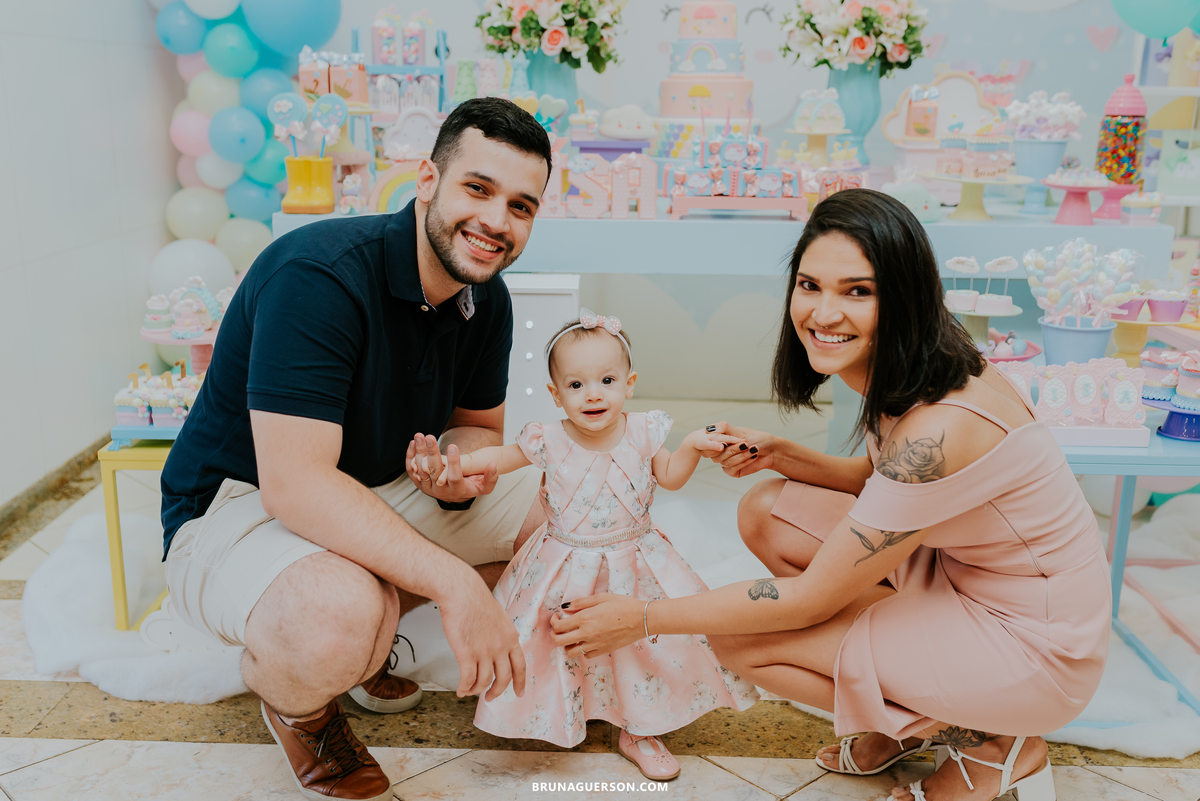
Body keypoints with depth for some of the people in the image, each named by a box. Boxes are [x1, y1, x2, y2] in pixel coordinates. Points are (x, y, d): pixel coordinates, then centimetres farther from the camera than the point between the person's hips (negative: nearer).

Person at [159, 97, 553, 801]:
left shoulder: (486, 300, -4)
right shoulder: (317, 275, -29)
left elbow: (479, 425, 9)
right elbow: (295, 484, -34)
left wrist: (462, 468, -17)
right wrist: (454, 582, -37)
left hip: (380, 496, 8)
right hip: (237, 507, -7)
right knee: (339, 617, -39)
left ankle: (370, 633, 11)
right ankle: (290, 693, 1)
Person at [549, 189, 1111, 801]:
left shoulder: (940, 427, -32)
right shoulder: (901, 373, -5)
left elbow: (808, 600, -25)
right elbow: (879, 480, 15)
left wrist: (642, 619, -16)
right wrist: (779, 454, -4)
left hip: (1038, 643, -8)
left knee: (741, 640, -12)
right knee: (765, 512, 0)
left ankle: (990, 745, 2)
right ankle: (919, 710, 11)